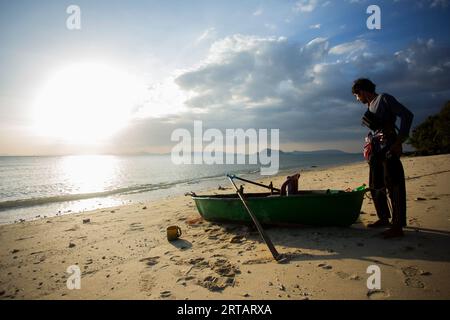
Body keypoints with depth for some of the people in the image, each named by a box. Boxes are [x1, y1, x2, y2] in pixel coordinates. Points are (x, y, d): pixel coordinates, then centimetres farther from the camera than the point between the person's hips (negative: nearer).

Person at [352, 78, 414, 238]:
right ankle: (383, 218, 26)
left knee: (393, 185, -8)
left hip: (389, 147, -9)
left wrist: (399, 141, -17)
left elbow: (407, 115, -13)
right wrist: (370, 144, 4)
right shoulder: (370, 106, 18)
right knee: (375, 186, 13)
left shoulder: (384, 98, -4)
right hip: (376, 149, 9)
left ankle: (398, 226, -5)